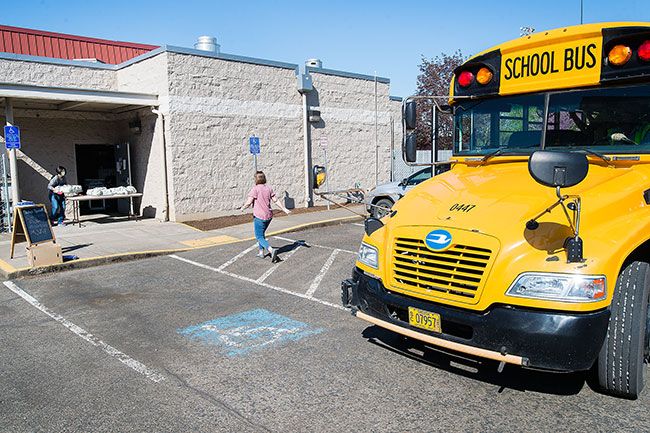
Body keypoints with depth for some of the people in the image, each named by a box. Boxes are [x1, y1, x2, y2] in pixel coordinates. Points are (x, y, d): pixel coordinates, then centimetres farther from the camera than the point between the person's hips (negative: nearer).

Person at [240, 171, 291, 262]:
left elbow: (248, 202, -14)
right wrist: (284, 209, 11)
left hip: (259, 217, -7)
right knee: (261, 234, 25)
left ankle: (271, 250, -22)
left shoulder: (255, 189, -13)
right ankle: (261, 252, 29)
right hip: (269, 216, 7)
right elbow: (276, 200, 5)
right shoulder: (269, 188, 5)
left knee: (259, 237, -1)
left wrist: (243, 208, 5)